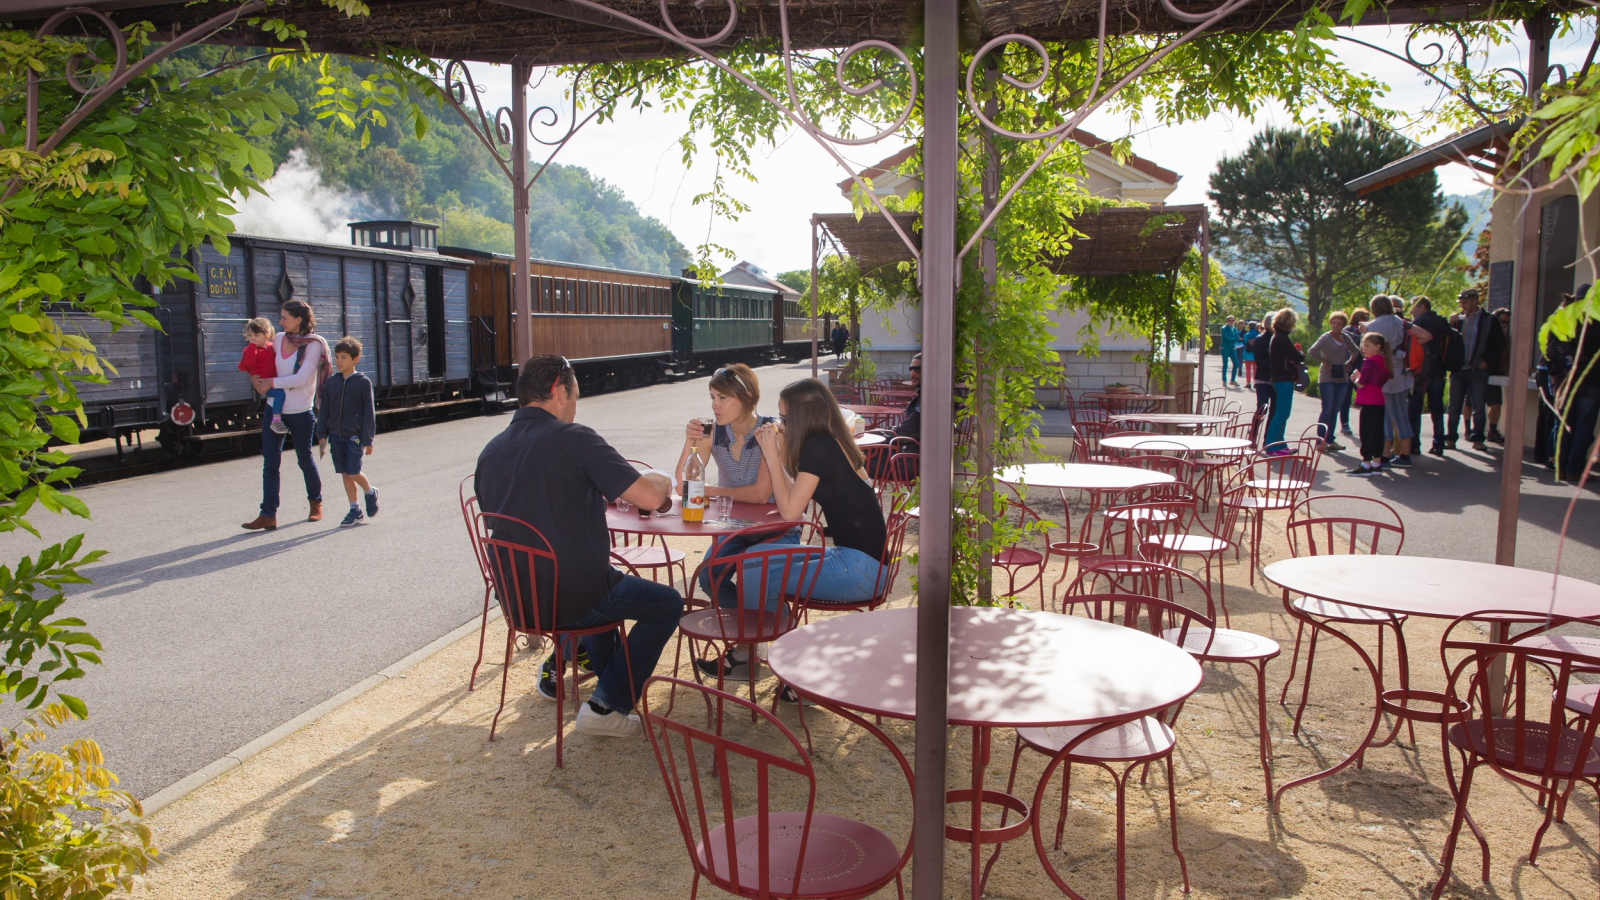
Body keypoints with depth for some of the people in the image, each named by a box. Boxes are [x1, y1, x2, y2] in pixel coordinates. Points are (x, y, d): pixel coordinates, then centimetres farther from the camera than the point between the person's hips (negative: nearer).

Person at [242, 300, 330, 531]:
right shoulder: (278, 339, 7)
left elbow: (301, 378, -17)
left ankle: (315, 504, 31)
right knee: (270, 463, -1)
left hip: (300, 412, -5)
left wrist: (271, 382, -12)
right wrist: (256, 378, 2)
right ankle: (268, 515, -2)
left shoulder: (314, 344, -10)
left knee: (305, 460, 9)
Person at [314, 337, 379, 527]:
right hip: (336, 435, 4)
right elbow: (325, 410, 11)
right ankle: (355, 510, 15)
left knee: (353, 472, -9)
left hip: (355, 435, -4)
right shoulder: (331, 383, 6)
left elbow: (369, 412, -5)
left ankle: (370, 492, 21)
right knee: (345, 473, 6)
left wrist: (367, 440, -7)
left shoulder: (363, 382, -6)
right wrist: (322, 435, 6)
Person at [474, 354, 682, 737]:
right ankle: (607, 705, 10)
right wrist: (660, 480, 5)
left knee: (601, 579, 35)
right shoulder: (574, 438, -15)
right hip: (573, 598, -8)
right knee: (668, 603, 13)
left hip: (516, 599, 8)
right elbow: (650, 497, -18)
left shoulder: (490, 451, 5)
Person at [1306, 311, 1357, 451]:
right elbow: (1312, 351, -20)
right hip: (1327, 378, -6)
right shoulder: (1326, 337, -7)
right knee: (1327, 409, -9)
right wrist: (1325, 363, -17)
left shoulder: (1345, 338, 10)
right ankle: (1321, 440, -4)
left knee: (1335, 410, 8)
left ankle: (1330, 440, 14)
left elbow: (1355, 351, 24)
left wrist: (1349, 362, 7)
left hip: (1342, 378, 6)